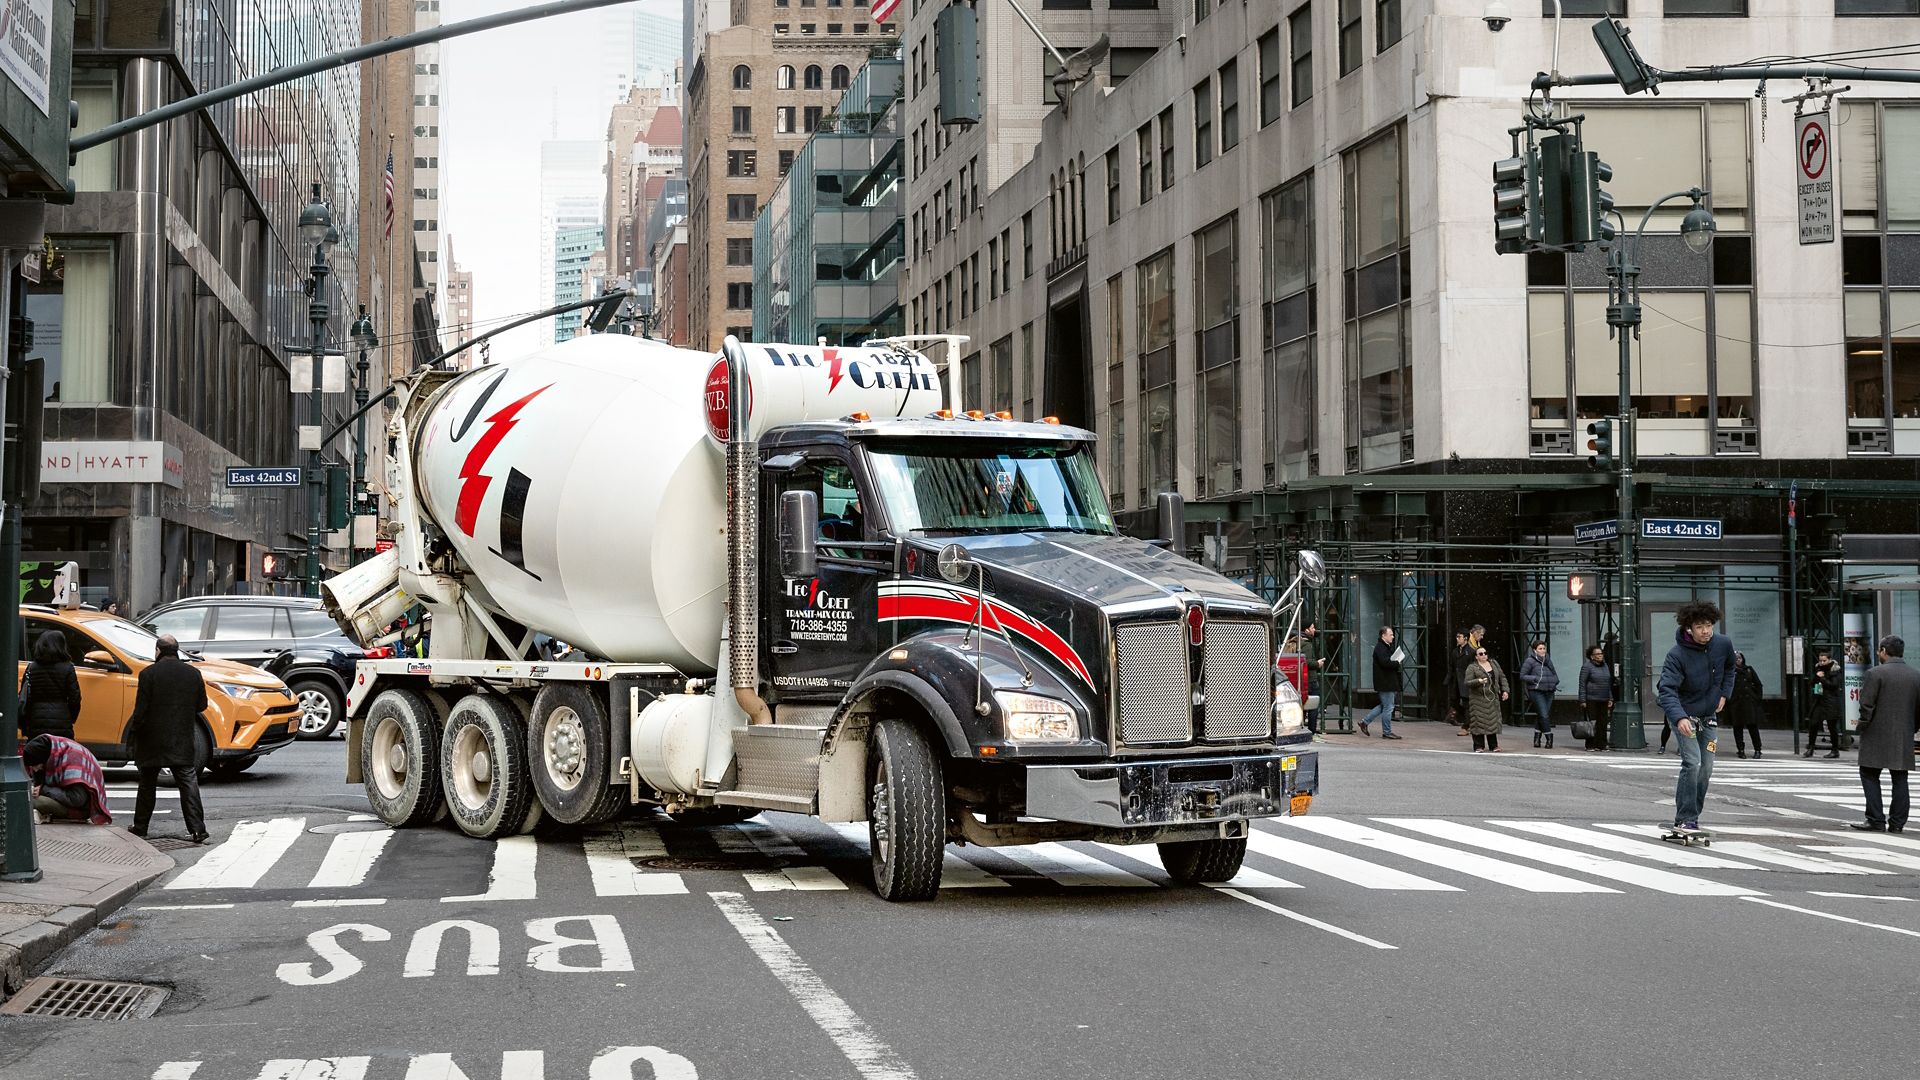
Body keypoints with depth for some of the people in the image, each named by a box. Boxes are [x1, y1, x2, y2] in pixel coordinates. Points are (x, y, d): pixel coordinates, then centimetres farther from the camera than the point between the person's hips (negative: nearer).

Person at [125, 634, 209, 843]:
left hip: (153, 740, -2)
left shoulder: (149, 674, -10)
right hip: (183, 741, 2)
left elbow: (141, 709, -11)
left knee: (147, 785, 12)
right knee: (188, 783, 1)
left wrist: (133, 731, 3)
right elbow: (202, 705, 7)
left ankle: (140, 827, 21)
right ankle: (197, 829, -8)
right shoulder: (193, 673, 0)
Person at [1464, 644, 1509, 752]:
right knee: (1479, 723, -6)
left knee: (1493, 722, 5)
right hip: (1478, 698, -4)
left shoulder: (1494, 663, 13)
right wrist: (1478, 681, -25)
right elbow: (1467, 682, -9)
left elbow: (1502, 677, 18)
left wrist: (1504, 690, 9)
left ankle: (1493, 746, 11)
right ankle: (1479, 746, 0)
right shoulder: (1472, 667, -3)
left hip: (1493, 698, 4)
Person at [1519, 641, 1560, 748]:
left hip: (1549, 691, 6)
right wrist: (1535, 679, -15)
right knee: (1543, 715, -13)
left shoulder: (1548, 660, 15)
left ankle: (1537, 738, 15)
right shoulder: (1530, 661, -3)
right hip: (1536, 692, -6)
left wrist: (1555, 681, 6)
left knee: (1541, 716, 8)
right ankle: (1549, 738, -10)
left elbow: (1554, 674, 27)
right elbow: (1522, 676, -3)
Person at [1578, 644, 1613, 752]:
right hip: (1591, 700, -6)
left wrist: (1610, 699, 16)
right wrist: (1582, 701, -12)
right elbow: (1582, 685, -7)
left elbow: (1609, 684, 22)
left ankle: (1601, 744, 10)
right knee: (1592, 723, -6)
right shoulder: (1587, 667, -5)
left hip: (1604, 700, 6)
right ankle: (1590, 746, -1)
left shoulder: (1605, 666, 16)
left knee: (1603, 723, 4)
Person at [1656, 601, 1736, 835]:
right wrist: (1679, 718, -47)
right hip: (1683, 715, -6)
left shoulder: (1723, 644, -8)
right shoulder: (1677, 655, -25)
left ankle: (1692, 815, 21)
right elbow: (1667, 690, -33)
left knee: (1706, 768, 7)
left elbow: (1729, 667, 16)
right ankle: (1685, 818, -14)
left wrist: (1724, 692, 7)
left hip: (1709, 716, 6)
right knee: (1692, 763, -19)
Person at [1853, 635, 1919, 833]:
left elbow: (1866, 705, -13)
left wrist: (1860, 729, -2)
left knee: (1869, 775, 3)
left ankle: (1876, 820, -3)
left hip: (1878, 735, -5)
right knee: (1900, 779, 8)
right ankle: (1897, 822, 7)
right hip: (1904, 738, 5)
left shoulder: (1876, 673, -10)